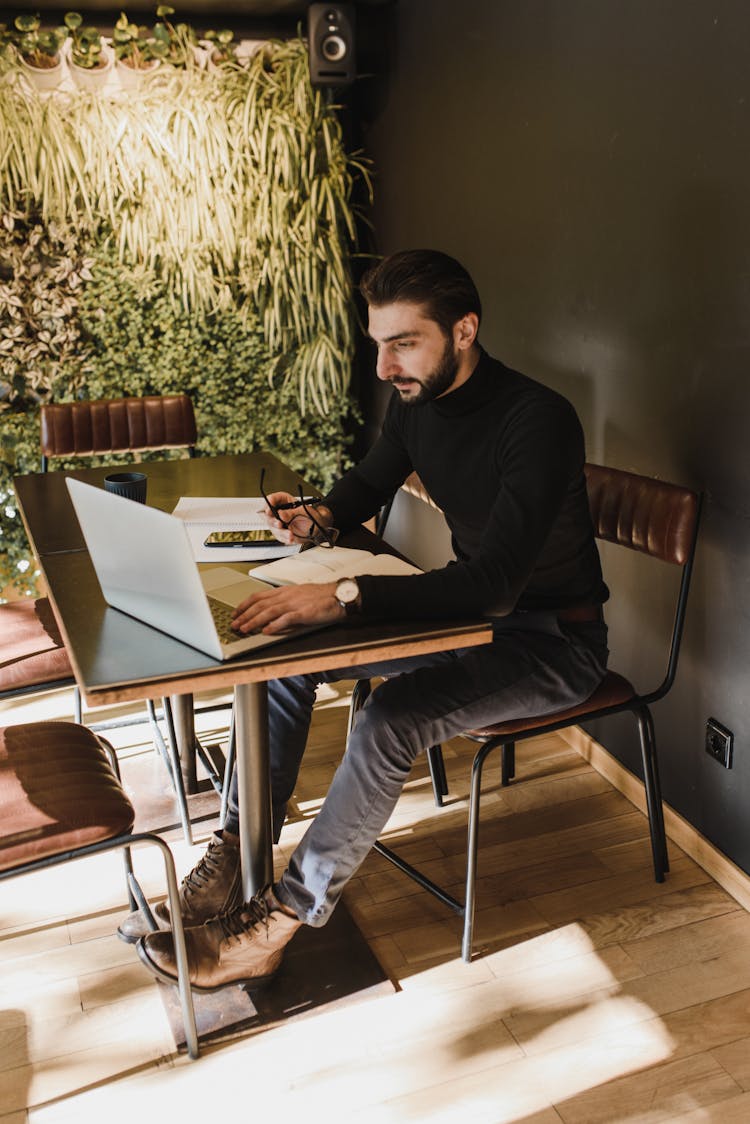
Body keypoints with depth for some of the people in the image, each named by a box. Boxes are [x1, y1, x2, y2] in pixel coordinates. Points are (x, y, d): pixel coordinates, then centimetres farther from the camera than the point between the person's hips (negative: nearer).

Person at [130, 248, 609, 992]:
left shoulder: (538, 421, -28)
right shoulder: (416, 400, -4)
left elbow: (494, 585, -38)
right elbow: (370, 481, 16)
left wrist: (343, 595, -47)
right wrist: (318, 520, -8)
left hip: (554, 638, -8)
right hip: (473, 605, 8)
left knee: (390, 719, -31)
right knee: (284, 647, -4)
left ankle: (273, 926, -14)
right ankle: (239, 854, 2)